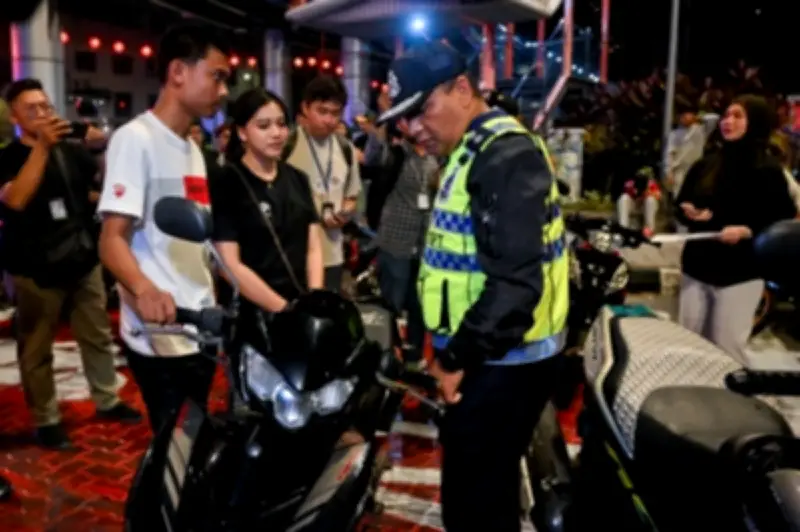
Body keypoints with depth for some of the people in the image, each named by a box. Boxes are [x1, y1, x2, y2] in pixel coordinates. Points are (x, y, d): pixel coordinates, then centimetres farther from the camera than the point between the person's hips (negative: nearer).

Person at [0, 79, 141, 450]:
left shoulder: (72, 151, 9)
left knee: (98, 336, 13)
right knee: (37, 350, 4)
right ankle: (45, 420, 16)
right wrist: (42, 146, -28)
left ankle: (107, 401, 27)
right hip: (36, 271, -5)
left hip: (83, 261, 5)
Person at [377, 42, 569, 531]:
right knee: (488, 490, 21)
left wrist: (460, 357, -18)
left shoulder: (506, 155, -18)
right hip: (490, 357, 10)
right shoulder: (477, 151, 16)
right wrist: (452, 349, 16)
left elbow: (516, 279, -26)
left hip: (502, 363, -10)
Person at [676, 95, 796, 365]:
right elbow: (680, 208, 17)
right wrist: (690, 213, -7)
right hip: (696, 269, 5)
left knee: (726, 349, -3)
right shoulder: (704, 166, 10)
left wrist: (746, 231, -25)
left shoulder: (768, 171, -6)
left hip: (740, 275, -5)